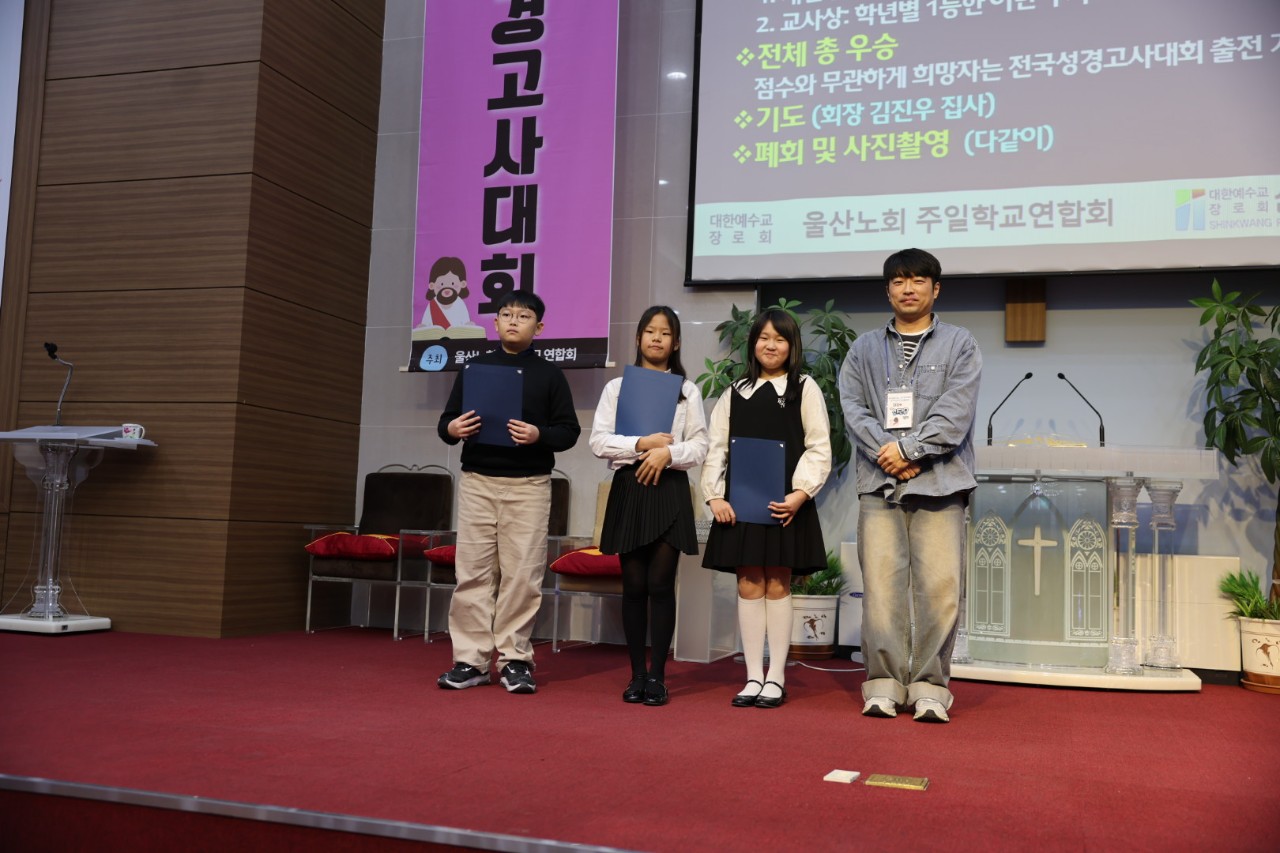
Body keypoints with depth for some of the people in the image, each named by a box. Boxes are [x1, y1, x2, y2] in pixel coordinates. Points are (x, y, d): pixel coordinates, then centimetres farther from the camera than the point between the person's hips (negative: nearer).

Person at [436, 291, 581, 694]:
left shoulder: (549, 374, 6)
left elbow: (569, 430, 2)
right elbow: (446, 420, 13)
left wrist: (539, 435, -18)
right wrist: (451, 428, -11)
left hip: (528, 485, -2)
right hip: (477, 482, 2)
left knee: (522, 574, -2)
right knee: (472, 571, 2)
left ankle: (515, 659, 9)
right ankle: (470, 660, 9)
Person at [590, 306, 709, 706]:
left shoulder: (688, 391, 9)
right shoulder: (617, 387, 9)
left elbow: (700, 447, 3)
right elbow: (598, 441, 1)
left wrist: (668, 453, -14)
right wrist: (642, 444, -11)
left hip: (670, 489, -1)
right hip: (629, 488, 1)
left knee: (661, 584, -4)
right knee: (634, 585, 3)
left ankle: (657, 676, 4)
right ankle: (636, 674, 12)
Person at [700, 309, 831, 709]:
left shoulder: (805, 389, 4)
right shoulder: (735, 393, 13)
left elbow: (819, 447, -2)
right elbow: (716, 447, 9)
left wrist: (800, 492, -14)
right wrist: (715, 495, -3)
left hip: (786, 503, -3)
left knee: (777, 586, 2)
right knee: (748, 586, 4)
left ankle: (775, 678, 11)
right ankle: (753, 678, 11)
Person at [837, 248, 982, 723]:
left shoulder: (959, 345, 12)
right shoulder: (865, 350, 18)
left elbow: (956, 412, -1)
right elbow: (853, 408, 5)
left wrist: (909, 448, -11)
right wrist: (887, 455, -9)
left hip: (939, 482, -1)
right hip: (879, 481, 2)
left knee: (939, 585, -6)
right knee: (881, 583, -2)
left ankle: (930, 685, 2)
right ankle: (884, 682, 5)